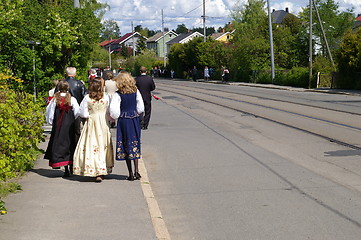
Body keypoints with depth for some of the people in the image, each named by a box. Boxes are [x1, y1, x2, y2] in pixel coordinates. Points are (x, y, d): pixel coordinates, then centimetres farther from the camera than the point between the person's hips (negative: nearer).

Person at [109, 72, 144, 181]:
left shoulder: (118, 94, -11)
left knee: (126, 145, 6)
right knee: (135, 144, 14)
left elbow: (113, 110, -16)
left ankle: (130, 173, 7)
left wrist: (115, 117, 4)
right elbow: (141, 107, 2)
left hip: (123, 120, -3)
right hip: (135, 119, 3)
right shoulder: (136, 91, -1)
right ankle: (136, 170, 3)